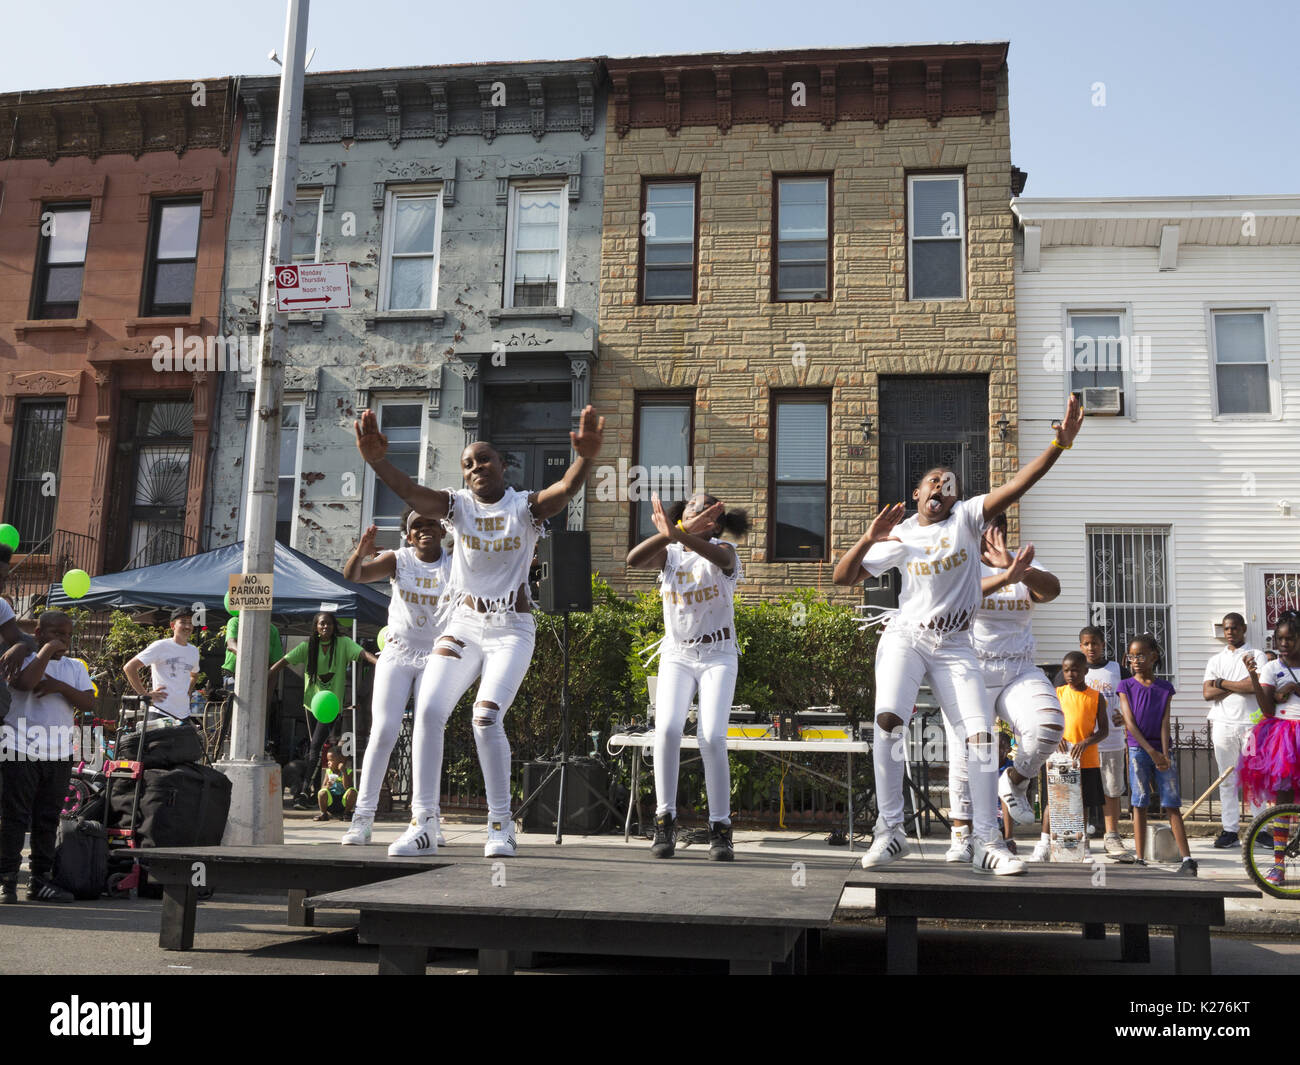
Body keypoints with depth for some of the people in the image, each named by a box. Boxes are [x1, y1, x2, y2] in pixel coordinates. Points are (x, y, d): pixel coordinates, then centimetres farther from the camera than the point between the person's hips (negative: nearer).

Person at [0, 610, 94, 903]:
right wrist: (48, 650, -14)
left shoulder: (75, 667, 14)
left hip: (59, 755, 5)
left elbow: (89, 702, 3)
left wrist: (60, 686, -11)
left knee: (48, 820, 9)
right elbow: (25, 682, -23)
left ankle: (40, 880, 15)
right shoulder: (24, 659, 0)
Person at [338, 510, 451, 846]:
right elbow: (352, 575, -14)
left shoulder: (453, 566, -1)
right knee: (383, 733, -10)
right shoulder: (398, 560, -2)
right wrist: (361, 550, -35)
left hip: (436, 658, 1)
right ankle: (363, 816, -7)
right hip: (397, 655, -1)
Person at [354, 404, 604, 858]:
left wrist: (586, 458, -47)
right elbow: (410, 492, -17)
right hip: (462, 624, 3)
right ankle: (423, 826, -4)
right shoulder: (459, 505, 2)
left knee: (486, 717, -19)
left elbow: (567, 488, -25)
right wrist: (376, 460, -37)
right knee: (427, 710, -12)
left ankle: (501, 825, -2)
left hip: (511, 629, -3)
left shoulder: (526, 507, -4)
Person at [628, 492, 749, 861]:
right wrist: (668, 534, -35)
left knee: (712, 737, -16)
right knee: (667, 729, -20)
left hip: (718, 657, -2)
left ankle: (720, 828, -4)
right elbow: (633, 559, -18)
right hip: (676, 655, 2)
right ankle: (665, 821, -9)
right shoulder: (669, 554, 5)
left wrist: (680, 534, -47)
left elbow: (722, 558, -30)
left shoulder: (722, 550, -3)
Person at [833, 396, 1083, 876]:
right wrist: (868, 539, -13)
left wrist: (1059, 444, -22)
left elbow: (1017, 485, -10)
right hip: (905, 637, -1)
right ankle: (889, 831, -13)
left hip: (955, 646, 1)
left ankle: (987, 842, -1)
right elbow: (843, 576, 3)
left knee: (980, 735, -8)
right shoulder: (899, 538, 4)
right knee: (889, 718, -22)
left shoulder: (966, 518, 2)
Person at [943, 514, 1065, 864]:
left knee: (1049, 725, -24)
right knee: (965, 758, -3)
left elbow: (1052, 589, -13)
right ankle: (962, 836, 12)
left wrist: (1018, 569, -33)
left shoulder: (1026, 566, 9)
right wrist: (1006, 577, -42)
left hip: (1019, 672, 2)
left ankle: (1014, 783, 4)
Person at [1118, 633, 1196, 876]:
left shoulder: (1165, 688, 7)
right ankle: (1140, 859, 2)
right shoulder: (1127, 686, 3)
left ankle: (1187, 859, -2)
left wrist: (1165, 755, -10)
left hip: (1161, 750, 1)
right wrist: (1152, 752, -12)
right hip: (1138, 750, -1)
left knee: (1172, 805, -2)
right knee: (1140, 805, 0)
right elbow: (1130, 723, -4)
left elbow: (1165, 723, 1)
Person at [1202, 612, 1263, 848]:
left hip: (1250, 723, -3)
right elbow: (1207, 693, 2)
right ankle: (1230, 830, 5)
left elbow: (1256, 686, -12)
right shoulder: (1216, 661, 14)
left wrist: (1222, 683, -3)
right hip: (1224, 724, 3)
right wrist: (1240, 686, -6)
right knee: (1227, 780, 3)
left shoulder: (1255, 655, 5)